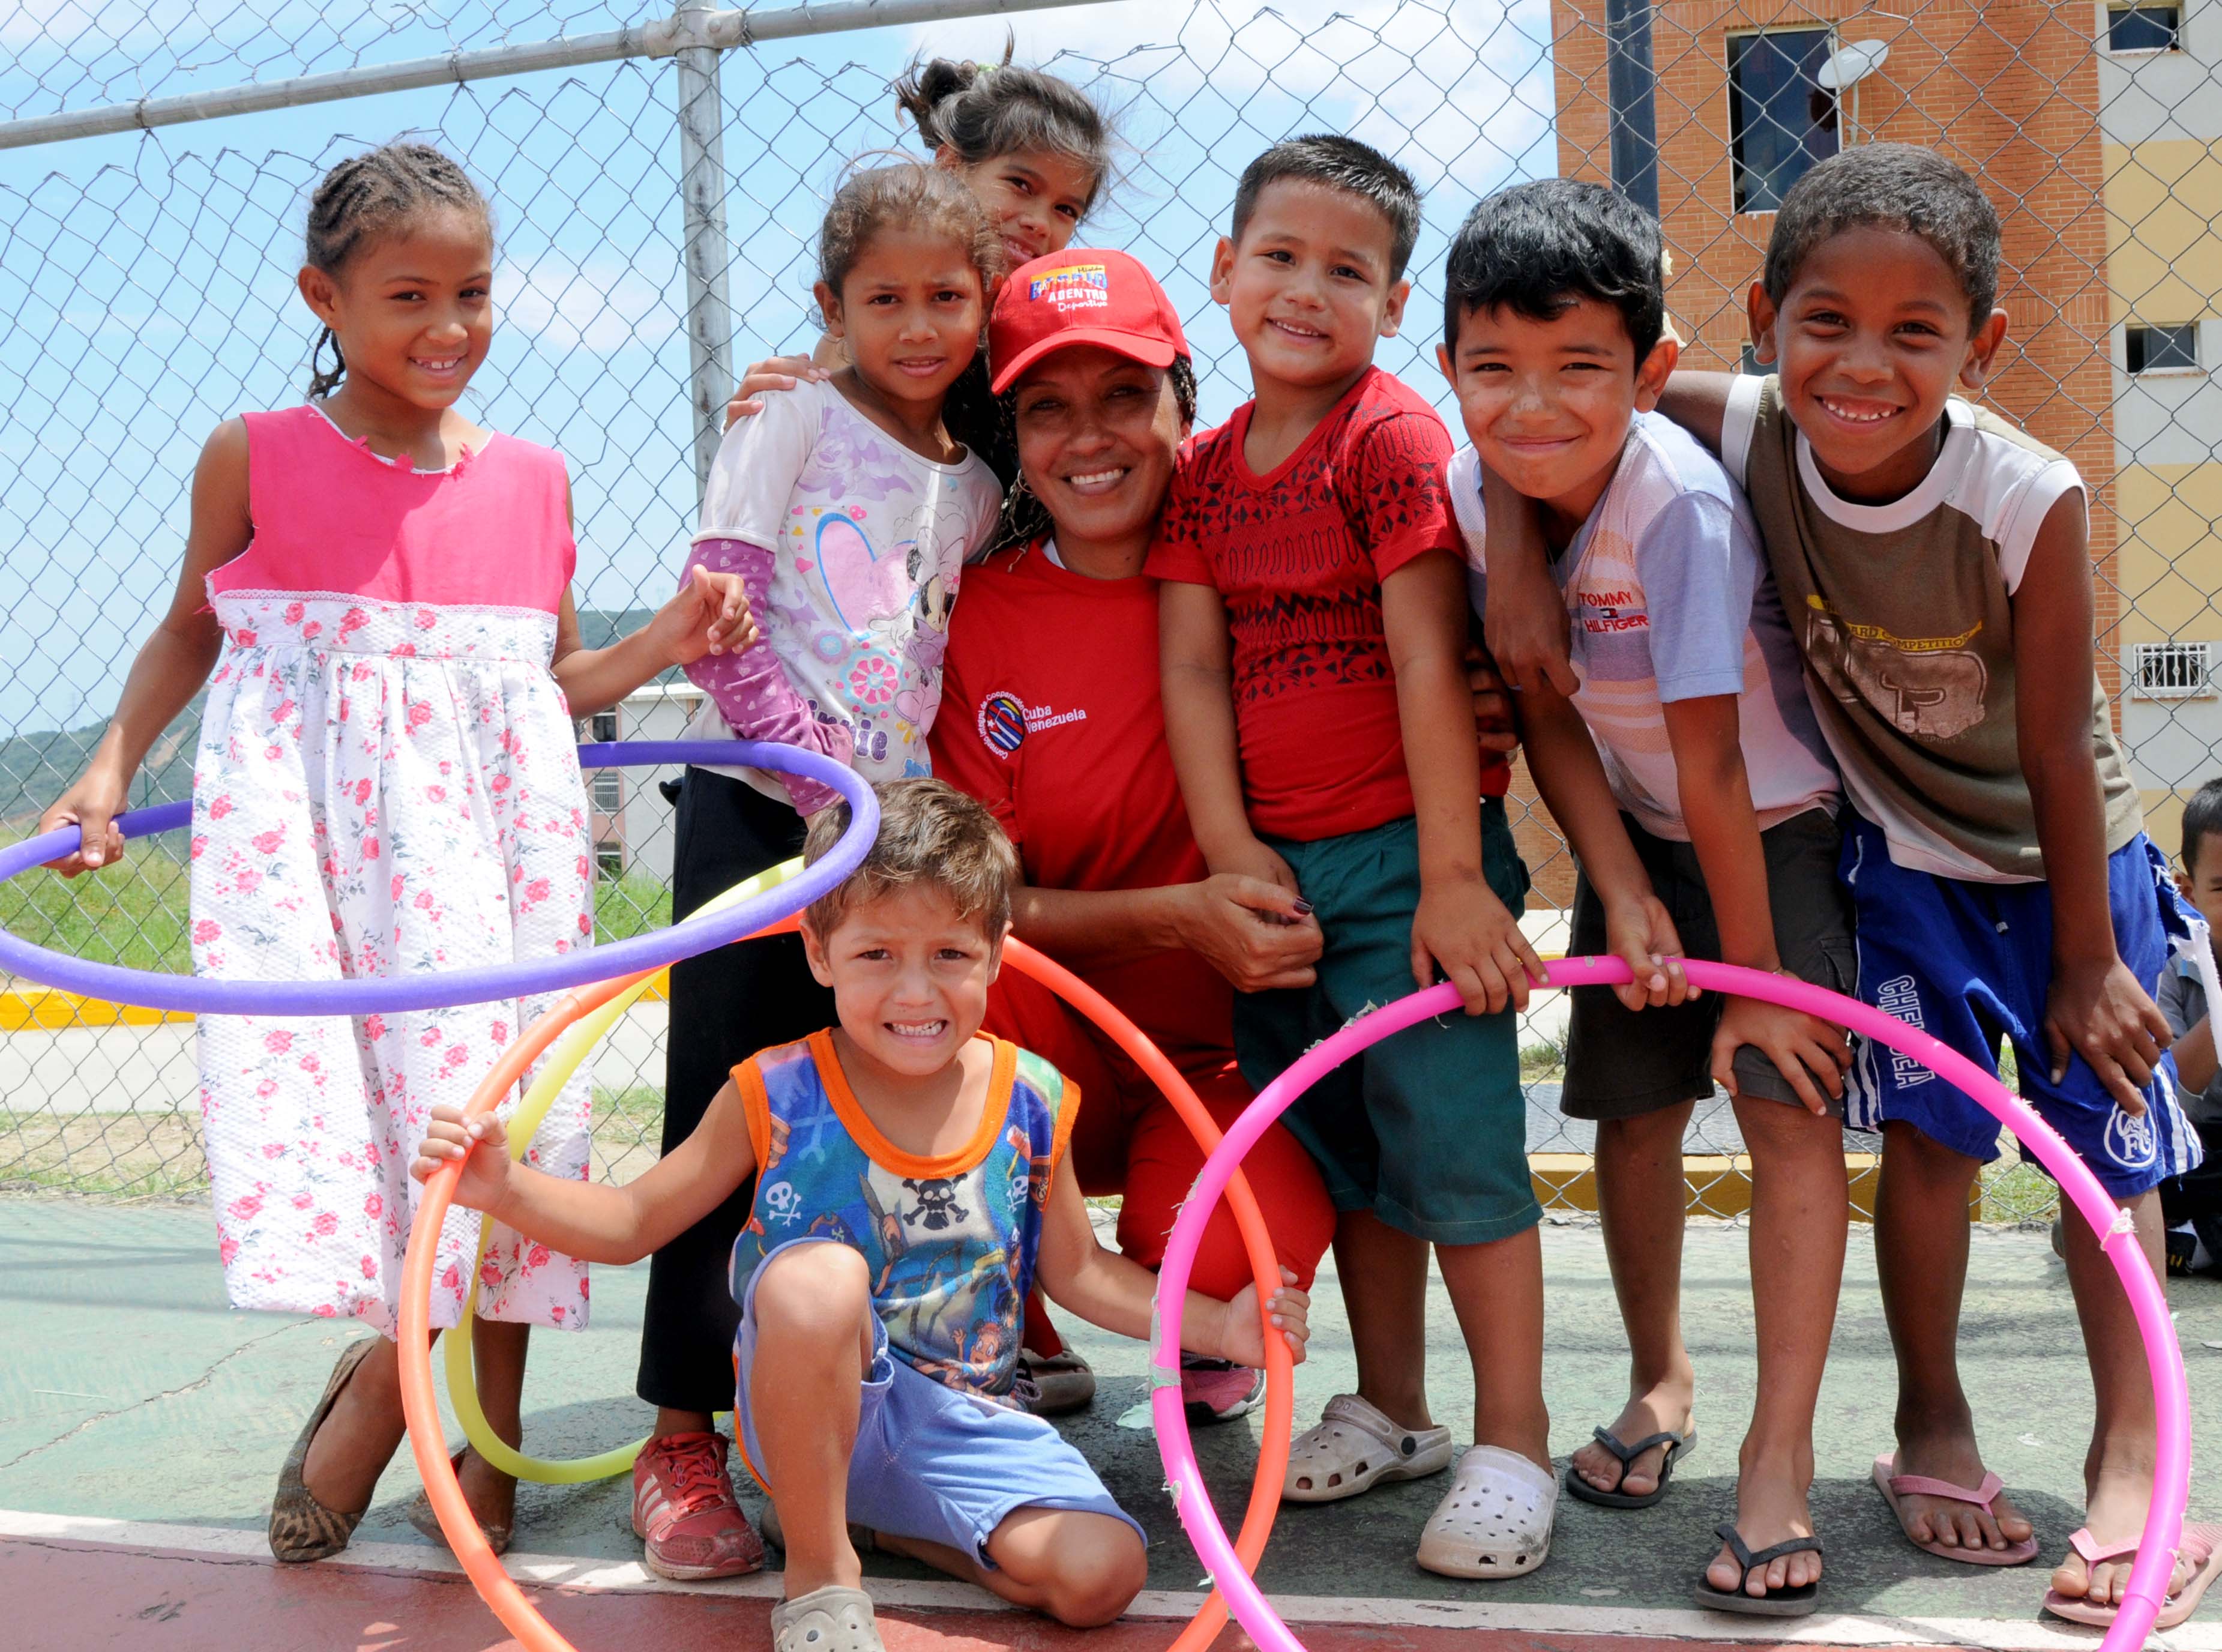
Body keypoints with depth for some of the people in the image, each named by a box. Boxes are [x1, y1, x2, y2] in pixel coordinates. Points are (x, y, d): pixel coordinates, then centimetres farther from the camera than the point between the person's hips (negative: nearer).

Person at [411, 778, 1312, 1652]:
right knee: (817, 1274, -36)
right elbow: (634, 1222, -2)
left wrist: (1219, 1324, 1)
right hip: (808, 1408, -3)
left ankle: (878, 1515, 7)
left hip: (959, 1418, 3)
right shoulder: (779, 1096, -11)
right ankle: (820, 1572, -14)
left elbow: (1078, 1271, 10)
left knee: (1101, 1575, -20)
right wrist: (504, 1186, -18)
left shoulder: (1029, 1101, -4)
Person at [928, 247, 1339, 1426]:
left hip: (1234, 1059, -1)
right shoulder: (976, 619, -4)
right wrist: (1175, 916, -22)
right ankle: (1015, 1344, -6)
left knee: (1220, 1258, -32)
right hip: (1058, 1057, 1)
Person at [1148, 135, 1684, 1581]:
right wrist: (1230, 852, -7)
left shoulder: (1393, 439, -9)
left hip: (1407, 854, -6)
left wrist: (1451, 878, -19)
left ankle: (1513, 1447, 7)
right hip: (1276, 870, 6)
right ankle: (1392, 1411, 30)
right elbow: (1191, 667, 3)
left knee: (1453, 1142, -4)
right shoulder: (1206, 468, 9)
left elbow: (1430, 664, -16)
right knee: (1350, 1153, 16)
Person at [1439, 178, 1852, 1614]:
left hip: (1780, 821, -5)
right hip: (1640, 828, 5)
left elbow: (1712, 761, -30)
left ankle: (1780, 1462, -9)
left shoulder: (1681, 505, -33)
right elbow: (1543, 705, -6)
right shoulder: (1476, 490, -16)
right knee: (1631, 1108, 7)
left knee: (1789, 1100, -15)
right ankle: (1661, 1379, 30)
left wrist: (1754, 975, -24)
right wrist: (1622, 884, -12)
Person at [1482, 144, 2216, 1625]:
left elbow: (2057, 750, -21)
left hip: (2062, 849, -1)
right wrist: (1519, 561, -25)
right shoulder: (1741, 436, -25)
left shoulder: (2027, 499, -31)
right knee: (1931, 1125, 0)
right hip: (1900, 846, 2)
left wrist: (2087, 962, -12)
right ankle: (1932, 1430, 18)